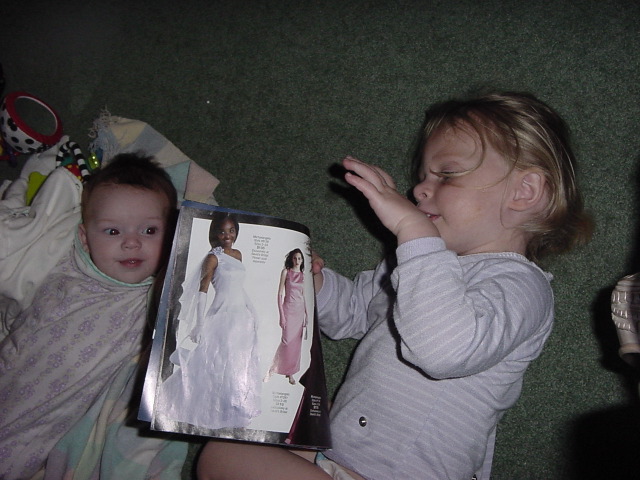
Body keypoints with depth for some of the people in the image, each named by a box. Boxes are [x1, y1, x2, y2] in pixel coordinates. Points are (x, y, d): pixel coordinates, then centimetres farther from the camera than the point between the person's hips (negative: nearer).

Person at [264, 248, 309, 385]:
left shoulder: (302, 275, 11)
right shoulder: (286, 272, -2)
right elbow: (280, 294, -5)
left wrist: (306, 314, 12)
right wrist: (281, 315, -12)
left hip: (300, 310, 5)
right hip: (289, 308, -4)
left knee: (296, 342, 5)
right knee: (287, 340, -9)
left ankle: (290, 371, 16)